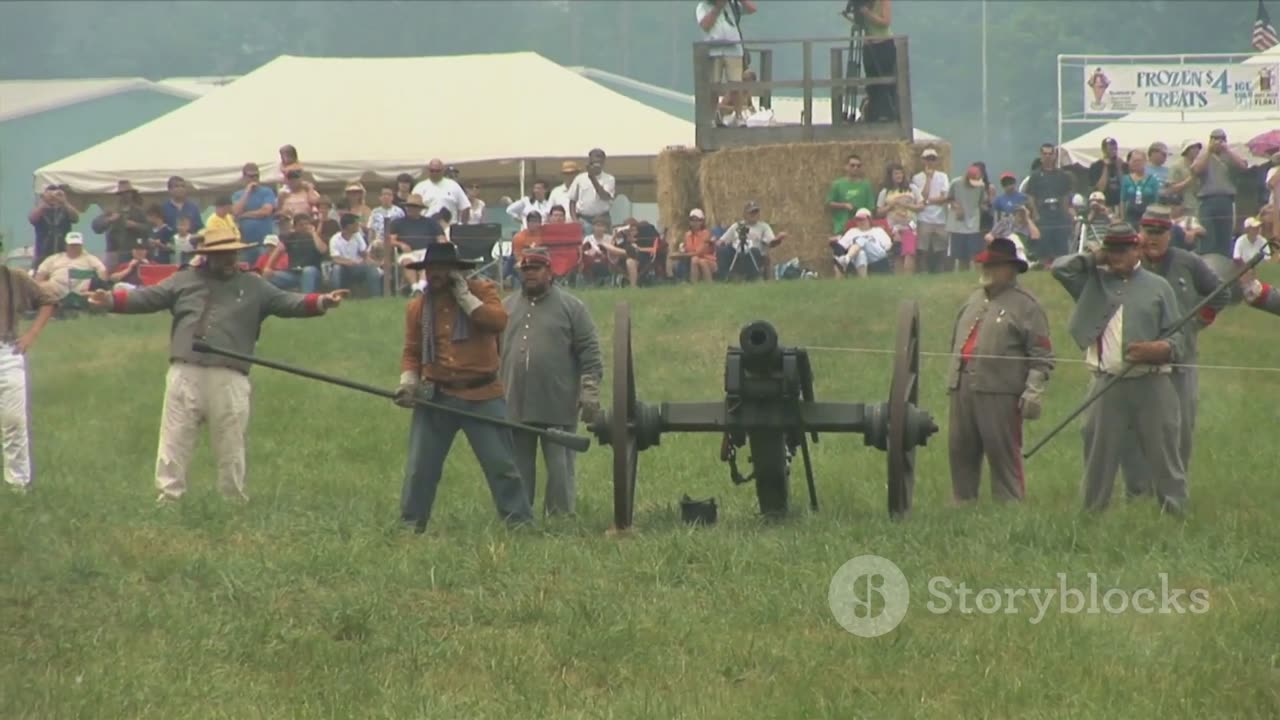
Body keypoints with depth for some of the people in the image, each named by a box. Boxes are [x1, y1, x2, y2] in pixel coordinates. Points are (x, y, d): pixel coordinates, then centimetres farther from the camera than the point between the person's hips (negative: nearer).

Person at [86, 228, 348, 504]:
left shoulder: (254, 287, 13)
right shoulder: (184, 281, 15)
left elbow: (288, 303, 6)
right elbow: (146, 297, 12)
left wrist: (322, 302, -11)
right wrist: (111, 300, -3)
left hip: (229, 380, 0)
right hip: (184, 375, 1)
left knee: (231, 447, 4)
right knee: (174, 443, -1)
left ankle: (234, 503, 12)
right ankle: (168, 500, 3)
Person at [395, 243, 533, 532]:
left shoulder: (481, 291, 0)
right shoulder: (417, 307, 9)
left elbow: (498, 321, -18)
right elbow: (412, 351, 13)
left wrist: (464, 296, -14)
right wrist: (408, 380, -4)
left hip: (482, 396, -3)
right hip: (435, 397, 3)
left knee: (501, 464, -1)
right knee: (419, 467, 4)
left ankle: (520, 523, 5)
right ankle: (410, 527, 13)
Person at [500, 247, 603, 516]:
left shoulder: (571, 307, 3)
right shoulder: (506, 308, 12)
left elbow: (590, 353, 0)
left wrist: (590, 390, -9)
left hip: (558, 406, -3)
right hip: (514, 404, 3)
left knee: (560, 467, 0)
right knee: (519, 468, 7)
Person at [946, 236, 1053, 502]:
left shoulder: (1025, 306, -1)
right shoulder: (974, 300, 20)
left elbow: (1042, 357, -6)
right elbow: (956, 342, 27)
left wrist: (1034, 392, -14)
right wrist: (952, 378, 22)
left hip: (999, 393, -7)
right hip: (962, 390, 7)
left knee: (1003, 455, -4)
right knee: (960, 452, 10)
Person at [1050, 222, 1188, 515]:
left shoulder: (1158, 287, 9)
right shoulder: (1094, 282, 13)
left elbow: (1176, 337, 6)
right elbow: (1060, 268, 0)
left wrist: (1160, 349, -15)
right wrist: (1095, 259, 7)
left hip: (1151, 384, -1)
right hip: (1107, 387, 1)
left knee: (1164, 455, 0)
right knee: (1099, 456, 5)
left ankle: (1176, 513, 3)